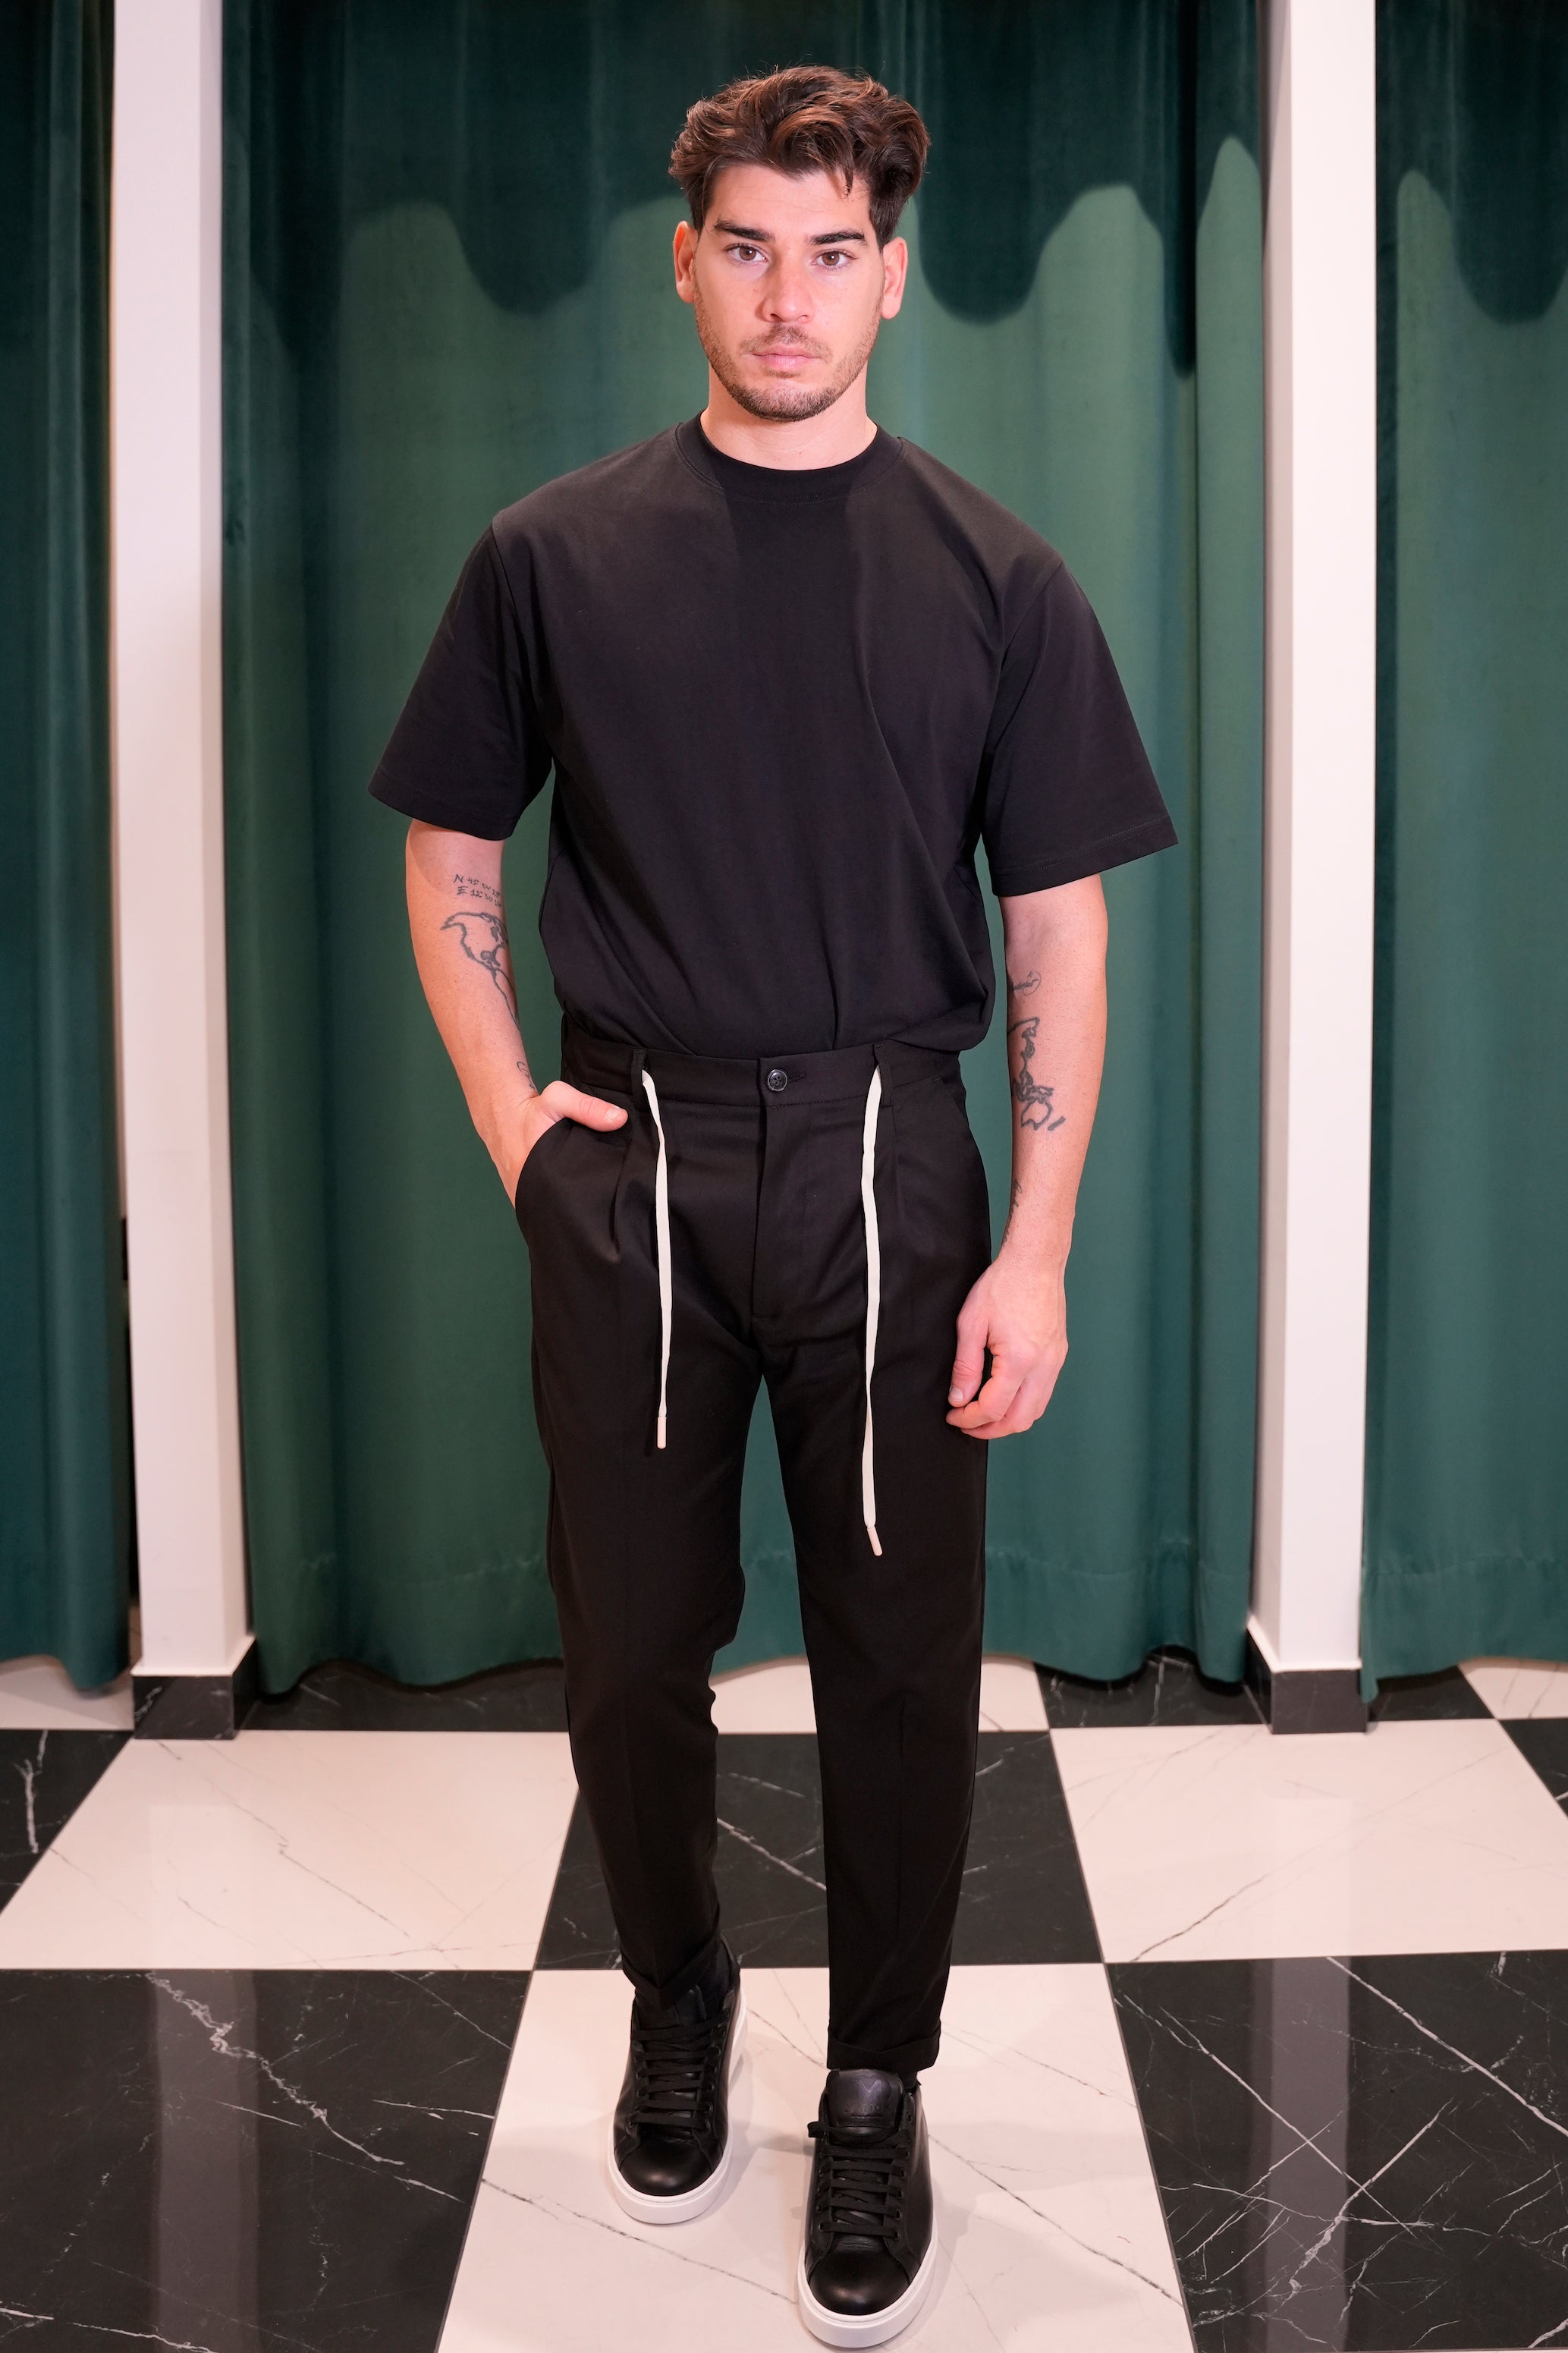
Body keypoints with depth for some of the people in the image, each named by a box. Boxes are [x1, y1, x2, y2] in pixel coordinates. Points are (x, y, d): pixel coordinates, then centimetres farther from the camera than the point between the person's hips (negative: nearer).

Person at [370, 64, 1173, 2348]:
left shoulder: (994, 577, 1)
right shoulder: (553, 556, 3)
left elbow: (1060, 926, 0)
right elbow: (450, 852, 11)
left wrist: (1038, 1249, -7)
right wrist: (507, 1115, 0)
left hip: (885, 1167, 0)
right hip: (629, 1167, 1)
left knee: (901, 1654, 6)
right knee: (631, 1644, 11)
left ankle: (879, 2087, 26)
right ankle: (676, 2003, 37)